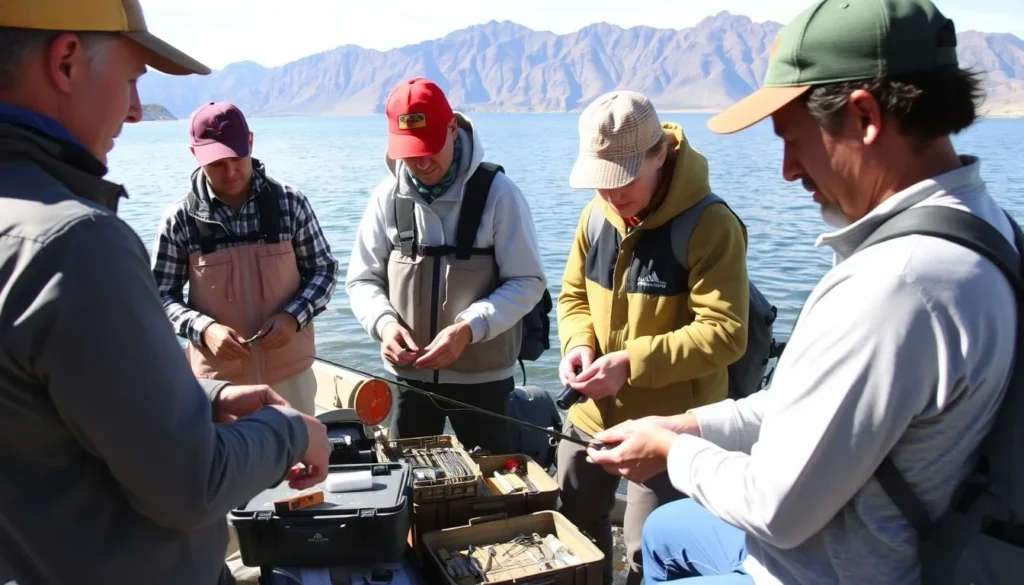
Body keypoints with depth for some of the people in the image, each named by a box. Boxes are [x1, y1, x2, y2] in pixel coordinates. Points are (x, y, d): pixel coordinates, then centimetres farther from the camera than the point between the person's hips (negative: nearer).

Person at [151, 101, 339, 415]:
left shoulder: (289, 202, -4)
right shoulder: (180, 219, -7)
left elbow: (325, 270, 3)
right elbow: (161, 296, 0)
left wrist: (294, 316, -13)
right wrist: (204, 329, -17)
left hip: (289, 369, 1)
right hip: (219, 376, 0)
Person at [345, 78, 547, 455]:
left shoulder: (497, 191, -10)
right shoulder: (387, 196, -2)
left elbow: (528, 281, -10)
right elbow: (363, 279, 4)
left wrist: (469, 328, -24)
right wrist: (384, 322, -17)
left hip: (483, 374, -2)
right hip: (407, 373, 3)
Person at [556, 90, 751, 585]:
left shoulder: (710, 226, -20)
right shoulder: (596, 216, 1)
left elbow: (724, 333, -22)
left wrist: (632, 363, -28)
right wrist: (578, 344, -9)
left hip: (669, 426, -6)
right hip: (593, 414, 7)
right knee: (571, 527, 22)